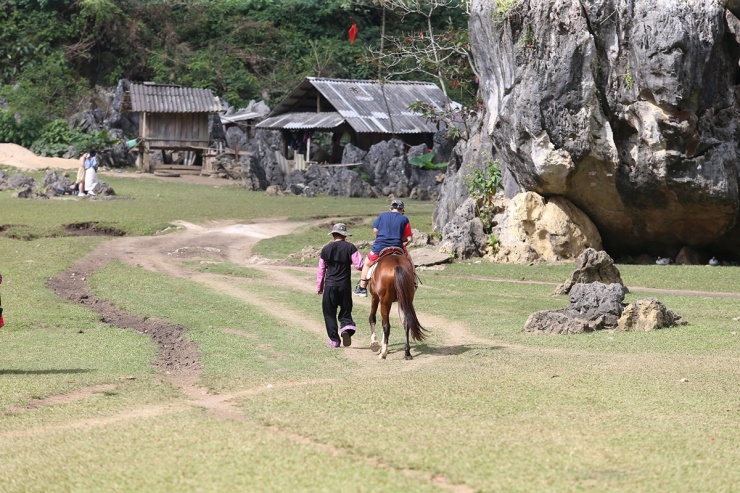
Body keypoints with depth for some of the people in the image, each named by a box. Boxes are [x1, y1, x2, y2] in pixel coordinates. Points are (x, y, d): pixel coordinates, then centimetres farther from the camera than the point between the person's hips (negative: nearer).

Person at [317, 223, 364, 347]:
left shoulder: (326, 248, 2)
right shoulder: (350, 247, -4)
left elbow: (321, 269, 6)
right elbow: (359, 265, -12)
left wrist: (319, 287, 16)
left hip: (330, 285, 0)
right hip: (345, 284, 0)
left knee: (329, 312, 9)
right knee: (346, 310, 12)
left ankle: (334, 339, 8)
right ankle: (347, 326, -18)